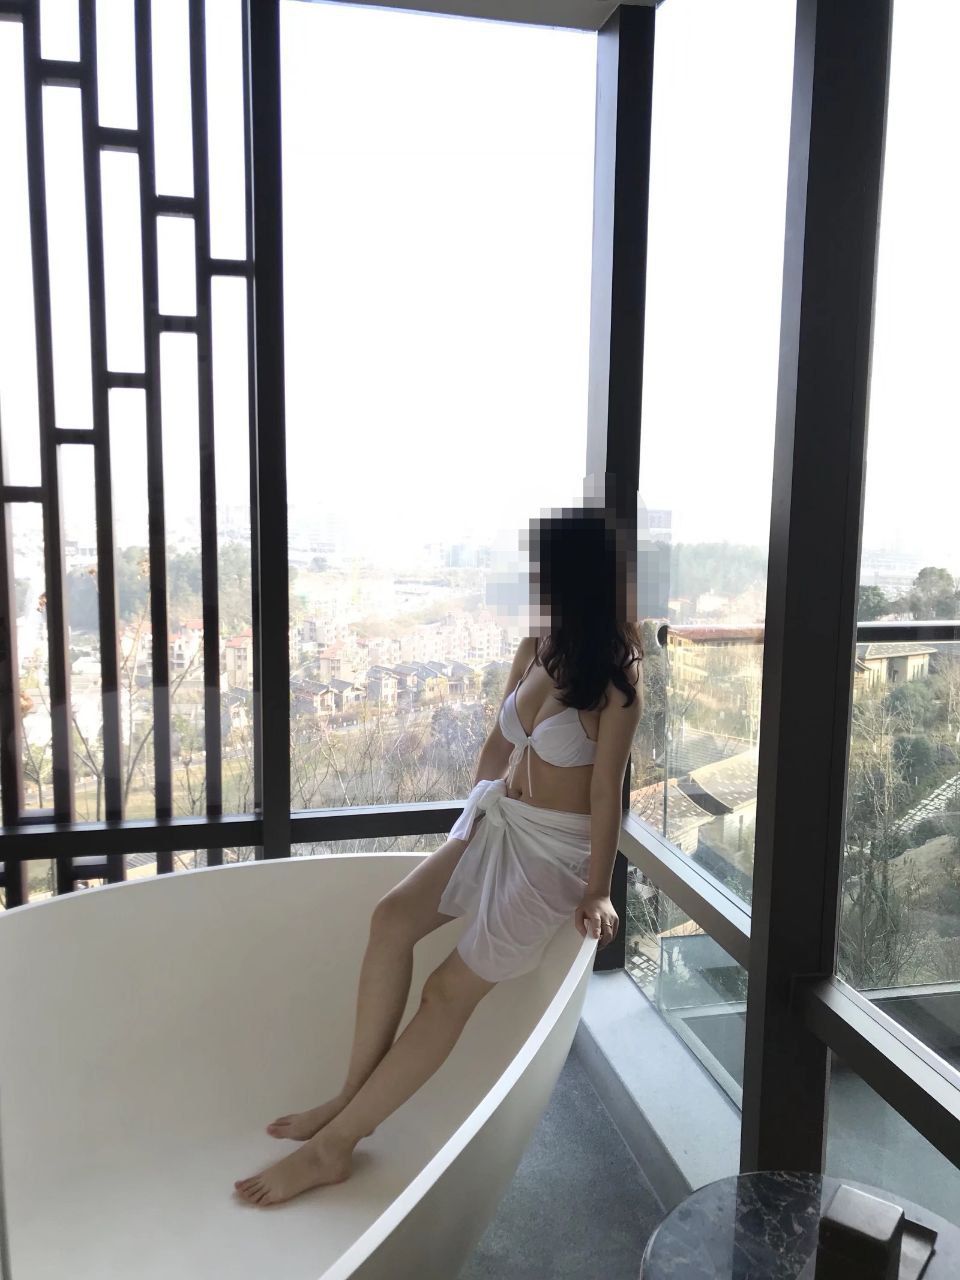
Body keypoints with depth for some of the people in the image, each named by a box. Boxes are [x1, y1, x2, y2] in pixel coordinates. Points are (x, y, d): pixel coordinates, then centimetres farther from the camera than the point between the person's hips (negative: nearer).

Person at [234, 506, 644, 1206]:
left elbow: (607, 791, -16)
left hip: (556, 848, -7)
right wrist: (474, 819, 15)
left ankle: (334, 1144, -1)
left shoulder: (615, 675, -16)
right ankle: (353, 1096, 0)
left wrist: (597, 891, -13)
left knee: (452, 988, -9)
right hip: (495, 822, 7)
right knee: (393, 917, -12)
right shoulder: (534, 648, 5)